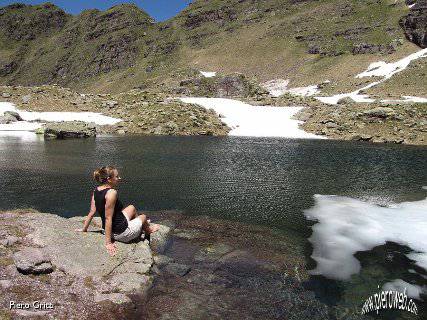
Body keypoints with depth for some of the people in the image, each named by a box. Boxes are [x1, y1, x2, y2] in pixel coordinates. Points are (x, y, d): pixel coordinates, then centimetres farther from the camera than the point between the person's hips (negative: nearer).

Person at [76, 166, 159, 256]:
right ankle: (147, 229, 53)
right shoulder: (111, 192, -29)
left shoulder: (96, 190, -4)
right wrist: (108, 242, -25)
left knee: (131, 208, 27)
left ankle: (141, 225, 51)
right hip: (121, 233, -8)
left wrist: (84, 229, 14)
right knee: (143, 217, 19)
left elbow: (92, 212, 1)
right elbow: (108, 218, -29)